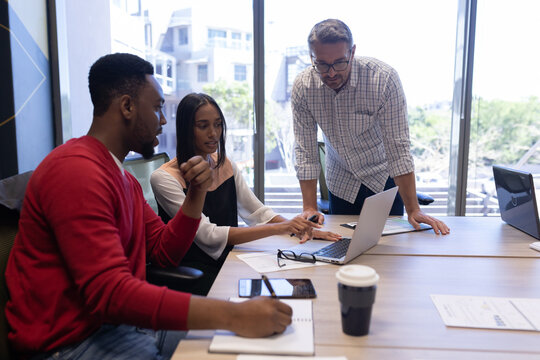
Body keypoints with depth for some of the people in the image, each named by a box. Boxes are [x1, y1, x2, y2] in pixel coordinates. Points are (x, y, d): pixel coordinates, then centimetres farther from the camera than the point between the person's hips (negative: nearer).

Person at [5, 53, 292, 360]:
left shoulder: (125, 179, 12)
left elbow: (165, 253, 12)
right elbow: (109, 292, -30)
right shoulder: (78, 171, -21)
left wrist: (198, 192, -2)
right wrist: (233, 315, -35)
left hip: (119, 320, 9)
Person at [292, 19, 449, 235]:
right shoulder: (302, 87, -18)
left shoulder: (384, 78, -26)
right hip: (341, 184, 2)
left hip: (384, 179, -2)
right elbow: (305, 152, -14)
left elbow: (398, 149, -24)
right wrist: (309, 208, -20)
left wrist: (413, 210, -26)